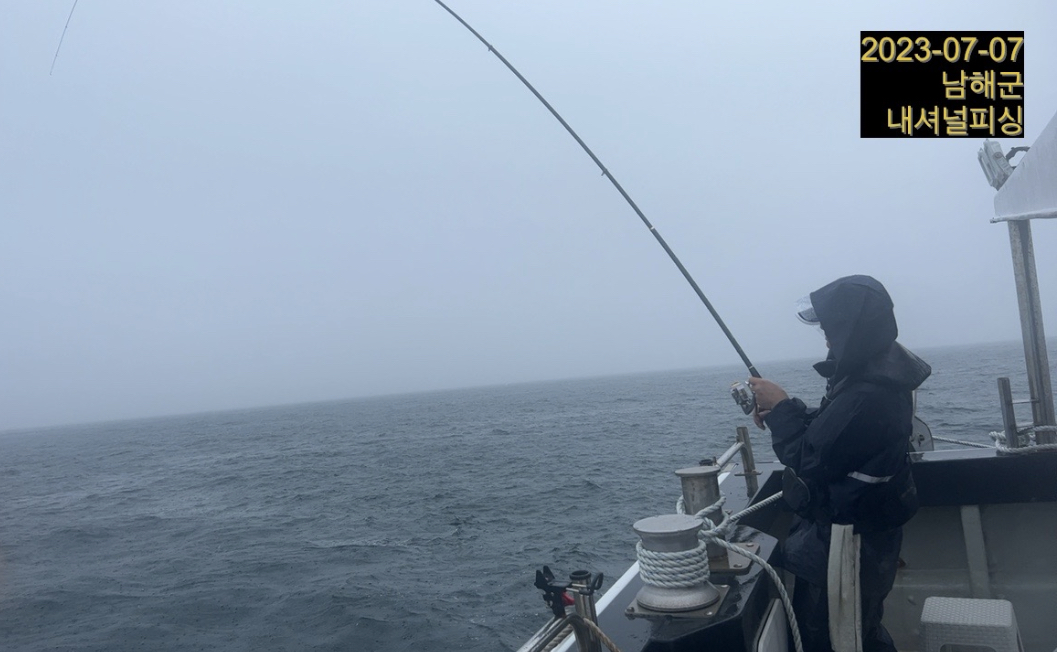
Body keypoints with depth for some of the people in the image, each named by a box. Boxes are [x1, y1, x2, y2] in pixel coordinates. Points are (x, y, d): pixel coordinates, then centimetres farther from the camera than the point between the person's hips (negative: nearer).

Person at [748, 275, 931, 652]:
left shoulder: (866, 397, -32)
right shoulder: (879, 373, 2)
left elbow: (808, 463, -25)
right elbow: (827, 436, 11)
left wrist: (780, 408, -15)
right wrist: (782, 412, -2)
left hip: (848, 546, -10)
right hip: (871, 533, 10)